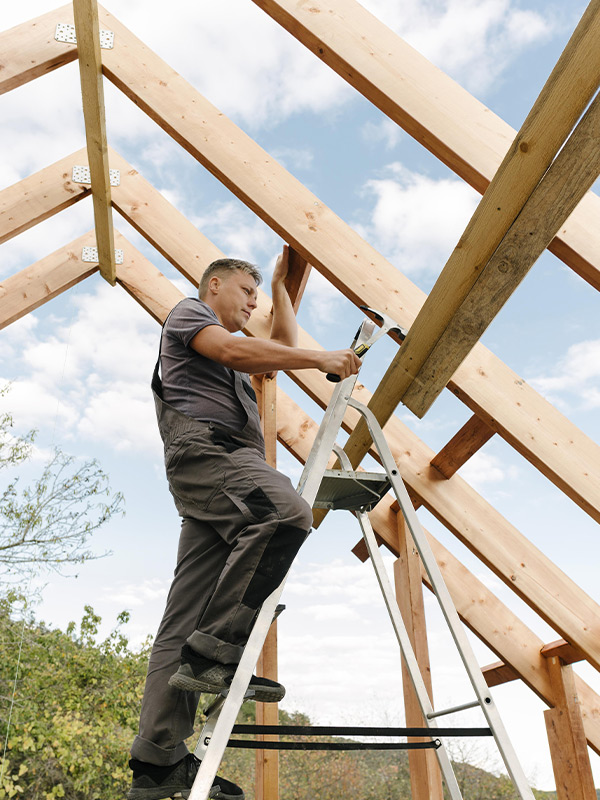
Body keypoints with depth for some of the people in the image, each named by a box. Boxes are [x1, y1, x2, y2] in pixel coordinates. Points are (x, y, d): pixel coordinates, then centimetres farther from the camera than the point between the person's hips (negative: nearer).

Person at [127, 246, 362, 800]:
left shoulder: (228, 355, 40)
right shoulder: (187, 312, 15)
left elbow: (283, 351, 42)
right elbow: (232, 350, -5)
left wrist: (282, 286, 47)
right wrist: (322, 358, -5)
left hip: (224, 469, 9)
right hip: (204, 446, -9)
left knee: (186, 619, -2)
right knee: (285, 510, -33)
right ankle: (217, 649, -30)